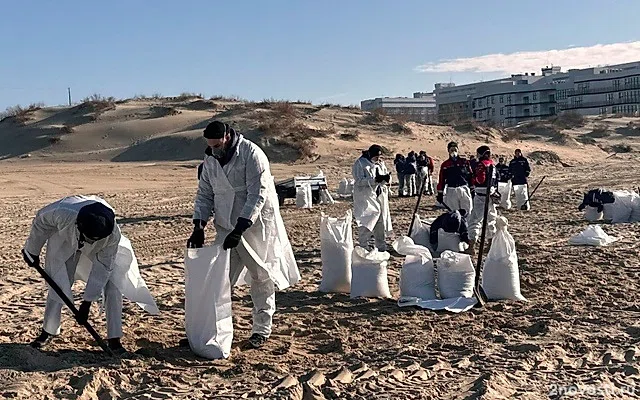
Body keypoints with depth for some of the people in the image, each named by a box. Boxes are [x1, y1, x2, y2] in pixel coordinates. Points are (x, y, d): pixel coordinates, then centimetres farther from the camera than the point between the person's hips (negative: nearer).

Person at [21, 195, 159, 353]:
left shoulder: (113, 234, -40)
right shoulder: (63, 213, -43)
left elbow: (102, 267, -28)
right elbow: (40, 222, -18)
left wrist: (87, 303, -26)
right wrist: (32, 251, -3)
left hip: (103, 247, 0)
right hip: (66, 241, 1)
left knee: (112, 286, -13)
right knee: (58, 285, -1)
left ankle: (114, 339, -5)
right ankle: (48, 332, 22)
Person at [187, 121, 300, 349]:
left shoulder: (251, 154, -17)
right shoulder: (210, 159, 3)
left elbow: (257, 195, -22)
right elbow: (205, 193, 8)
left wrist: (240, 228, -26)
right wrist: (199, 226, -4)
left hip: (256, 225, -5)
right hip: (226, 227, 6)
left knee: (261, 278, 6)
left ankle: (261, 331, 19)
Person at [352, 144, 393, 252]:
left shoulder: (381, 164, 13)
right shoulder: (360, 163, -8)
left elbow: (387, 178, 14)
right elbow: (359, 180, -17)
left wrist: (387, 178, -11)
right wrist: (375, 180, -24)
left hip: (380, 196, 7)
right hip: (366, 196, -6)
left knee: (381, 221, 9)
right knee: (368, 219, -14)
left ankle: (381, 246, 18)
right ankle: (363, 244, -5)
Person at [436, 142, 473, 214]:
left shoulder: (464, 162, 6)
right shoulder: (445, 165, 6)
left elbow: (470, 176, 7)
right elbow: (441, 180, 6)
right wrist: (440, 193, 2)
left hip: (464, 190, 0)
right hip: (451, 192, 0)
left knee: (466, 213, -1)